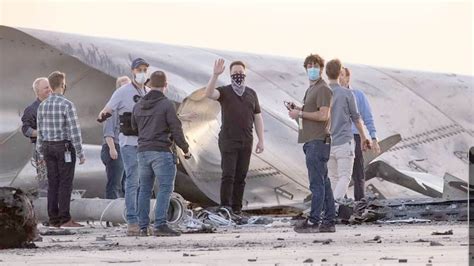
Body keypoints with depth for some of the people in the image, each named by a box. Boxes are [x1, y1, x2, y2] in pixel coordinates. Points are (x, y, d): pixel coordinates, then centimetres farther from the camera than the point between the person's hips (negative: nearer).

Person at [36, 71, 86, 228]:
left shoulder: (42, 106, 5)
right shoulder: (67, 105, -14)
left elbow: (40, 132, 9)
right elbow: (74, 131, -16)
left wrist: (41, 154, 15)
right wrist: (80, 154, -11)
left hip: (48, 147, 6)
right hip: (65, 147, -6)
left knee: (53, 183, 7)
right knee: (65, 183, -4)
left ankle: (54, 218, 7)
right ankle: (65, 219, -6)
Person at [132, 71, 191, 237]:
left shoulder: (138, 106, 11)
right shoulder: (166, 104, -8)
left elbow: (134, 127, 20)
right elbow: (176, 130, -8)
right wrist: (185, 149, 4)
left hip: (143, 152, 6)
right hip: (161, 151, -6)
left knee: (145, 189, 11)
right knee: (165, 188, -5)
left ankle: (143, 226, 10)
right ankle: (160, 224, -14)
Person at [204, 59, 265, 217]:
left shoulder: (251, 94, 14)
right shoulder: (225, 91, 1)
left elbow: (257, 117, 16)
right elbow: (209, 94, -20)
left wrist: (261, 140, 11)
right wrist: (215, 75, -32)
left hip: (246, 142, 4)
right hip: (228, 140, -4)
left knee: (241, 177, 5)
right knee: (228, 175, -9)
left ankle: (237, 209, 9)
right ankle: (225, 207, -10)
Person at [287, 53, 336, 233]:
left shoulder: (323, 89, -10)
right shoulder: (311, 89, 22)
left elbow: (323, 115, -19)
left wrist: (300, 113, -12)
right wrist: (297, 109, 11)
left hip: (318, 141, -10)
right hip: (311, 141, 10)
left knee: (317, 183, -8)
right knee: (323, 183, 9)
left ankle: (314, 221, -7)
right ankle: (329, 222, 11)